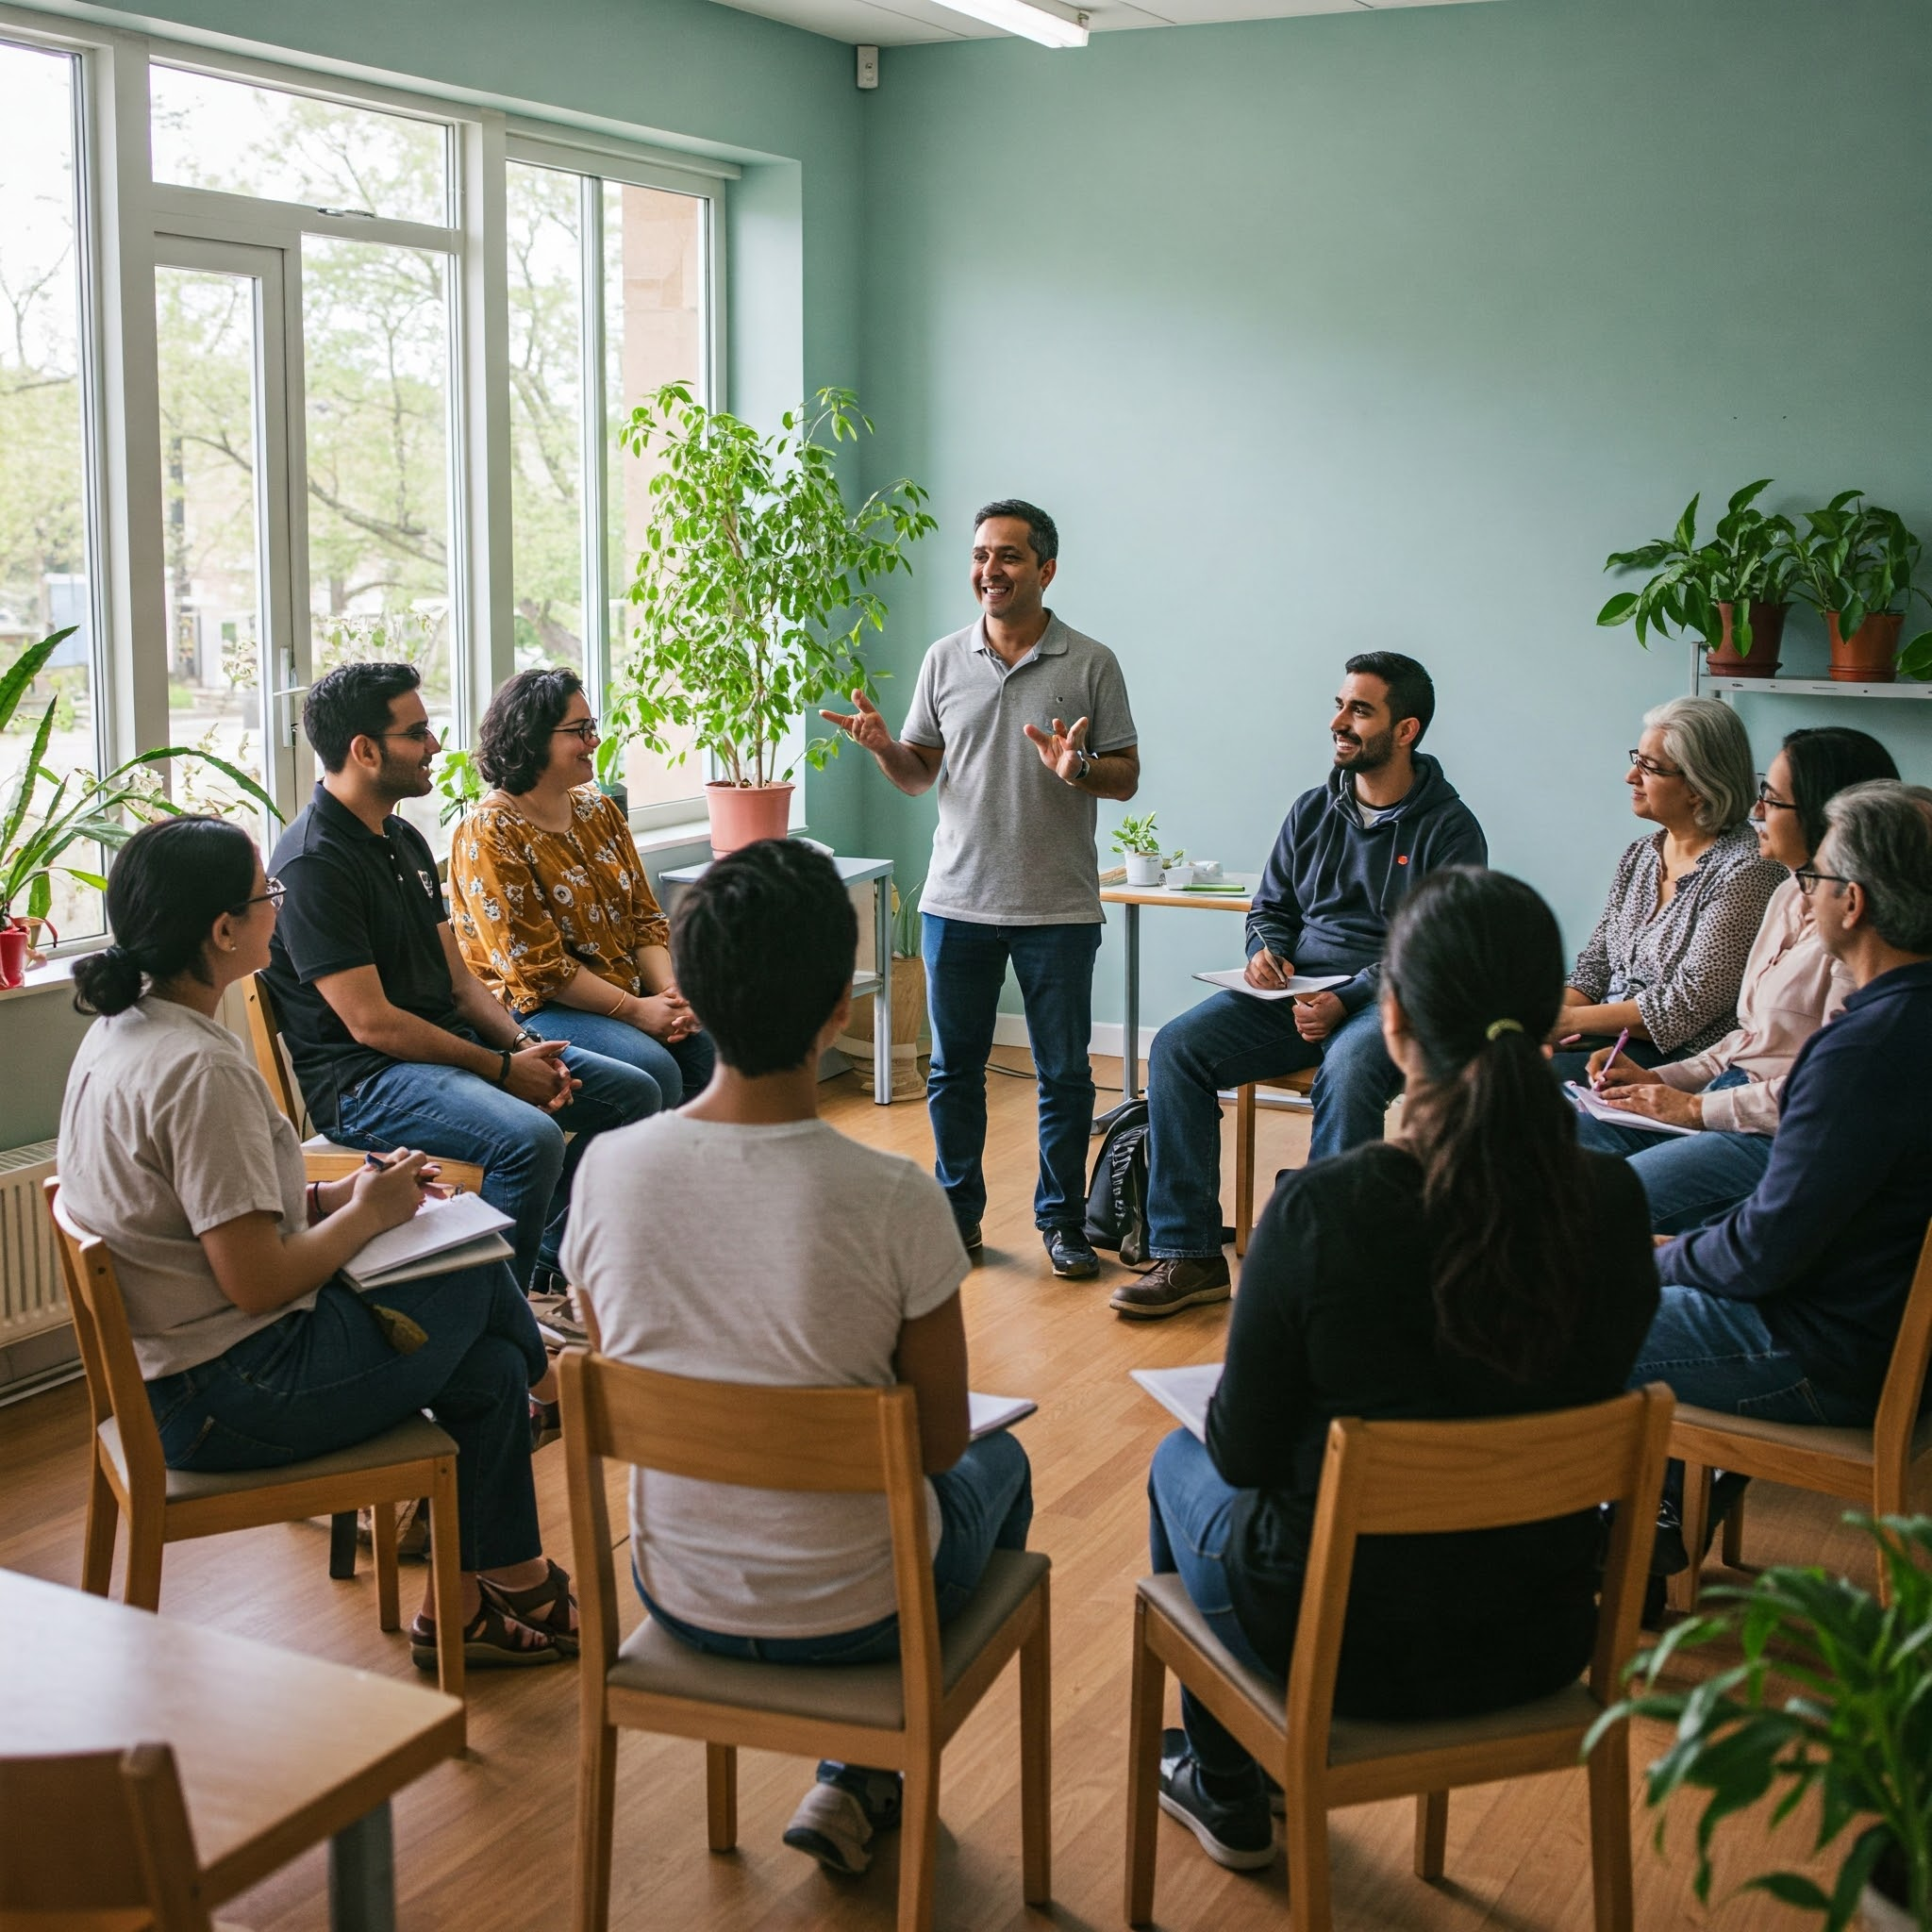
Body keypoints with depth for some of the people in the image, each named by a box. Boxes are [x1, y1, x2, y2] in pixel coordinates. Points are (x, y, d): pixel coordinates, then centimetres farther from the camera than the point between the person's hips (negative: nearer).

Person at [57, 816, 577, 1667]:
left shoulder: (123, 1029, 7)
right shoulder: (201, 1070, -25)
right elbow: (257, 1281, -24)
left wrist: (338, 1193, 6)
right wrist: (368, 1213, -8)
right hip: (227, 1401, -10)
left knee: (489, 1367, 8)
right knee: (480, 1277, 0)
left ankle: (469, 1606, 18)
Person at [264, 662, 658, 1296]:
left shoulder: (405, 840, 14)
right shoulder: (314, 863, -17)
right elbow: (371, 1022, -20)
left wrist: (523, 1045, -3)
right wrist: (503, 1069, -15)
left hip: (451, 1045, 10)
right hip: (362, 1078, -10)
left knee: (631, 1092, 7)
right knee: (529, 1138, -33)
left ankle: (547, 1265, 17)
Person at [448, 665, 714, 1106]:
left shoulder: (599, 810, 12)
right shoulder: (488, 834, -11)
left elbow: (645, 918, 11)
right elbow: (535, 966, -16)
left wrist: (670, 994, -8)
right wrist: (634, 1010, -17)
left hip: (630, 995, 7)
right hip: (535, 1007, -7)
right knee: (653, 1070, -29)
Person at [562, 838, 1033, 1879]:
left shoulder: (609, 1169, -16)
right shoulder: (897, 1203, -27)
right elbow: (939, 1441, -12)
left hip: (679, 1596, 4)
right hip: (852, 1610, -3)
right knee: (998, 1465, 29)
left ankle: (854, 1780, 35)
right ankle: (862, 1778, 27)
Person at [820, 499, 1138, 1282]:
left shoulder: (1091, 664, -1)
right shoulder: (945, 660, 7)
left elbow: (1127, 778, -1)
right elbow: (919, 774, 11)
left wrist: (1077, 768, -21)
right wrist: (884, 747, -10)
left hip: (1059, 908, -2)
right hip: (958, 901, 3)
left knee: (1064, 1073, 6)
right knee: (954, 1067, 10)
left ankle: (1062, 1219, 19)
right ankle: (957, 1212, 24)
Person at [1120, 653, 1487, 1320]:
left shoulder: (1449, 828, -3)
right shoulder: (1312, 811, 14)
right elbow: (1270, 905, 23)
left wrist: (1345, 1000, -22)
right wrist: (1266, 950, -2)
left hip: (1389, 1001, -5)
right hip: (1295, 992, 5)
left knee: (1348, 1070, -39)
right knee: (1176, 1047, -19)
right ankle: (1188, 1255, -16)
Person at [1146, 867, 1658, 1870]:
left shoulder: (1323, 1208, -27)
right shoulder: (1613, 1205, -15)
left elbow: (1244, 1451, -15)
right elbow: (1587, 1394, 3)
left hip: (1348, 1652, -4)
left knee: (1181, 1461, 29)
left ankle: (1229, 1794, 44)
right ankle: (1249, 1775, 51)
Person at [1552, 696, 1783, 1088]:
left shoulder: (1744, 871, -13)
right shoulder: (1640, 855, 13)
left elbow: (1687, 1005, -17)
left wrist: (1572, 1019, -16)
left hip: (1682, 1057, -7)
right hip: (1607, 1039, 7)